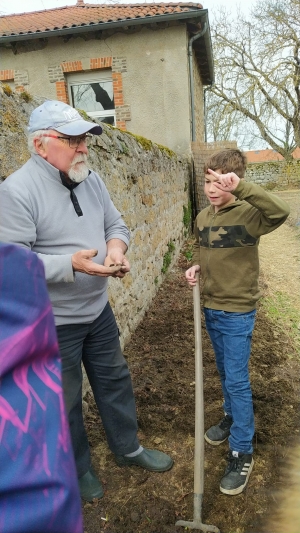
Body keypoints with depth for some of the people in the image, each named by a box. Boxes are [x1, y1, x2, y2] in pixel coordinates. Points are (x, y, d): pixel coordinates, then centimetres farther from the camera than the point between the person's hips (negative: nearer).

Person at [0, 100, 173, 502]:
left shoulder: (91, 180, 3)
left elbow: (116, 225, 9)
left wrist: (117, 244, -14)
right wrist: (71, 264, -32)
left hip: (99, 310, 7)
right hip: (53, 323, -6)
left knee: (115, 380, 20)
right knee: (65, 402, 14)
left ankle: (128, 449, 44)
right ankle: (78, 470, 41)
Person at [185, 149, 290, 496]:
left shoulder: (248, 214, -17)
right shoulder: (202, 218, 2)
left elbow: (281, 211, -38)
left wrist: (240, 188, -42)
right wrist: (195, 267, -2)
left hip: (237, 311, -6)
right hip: (210, 307, 7)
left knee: (237, 380, 0)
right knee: (225, 372, 22)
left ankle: (242, 452, 16)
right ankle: (233, 417, 46)